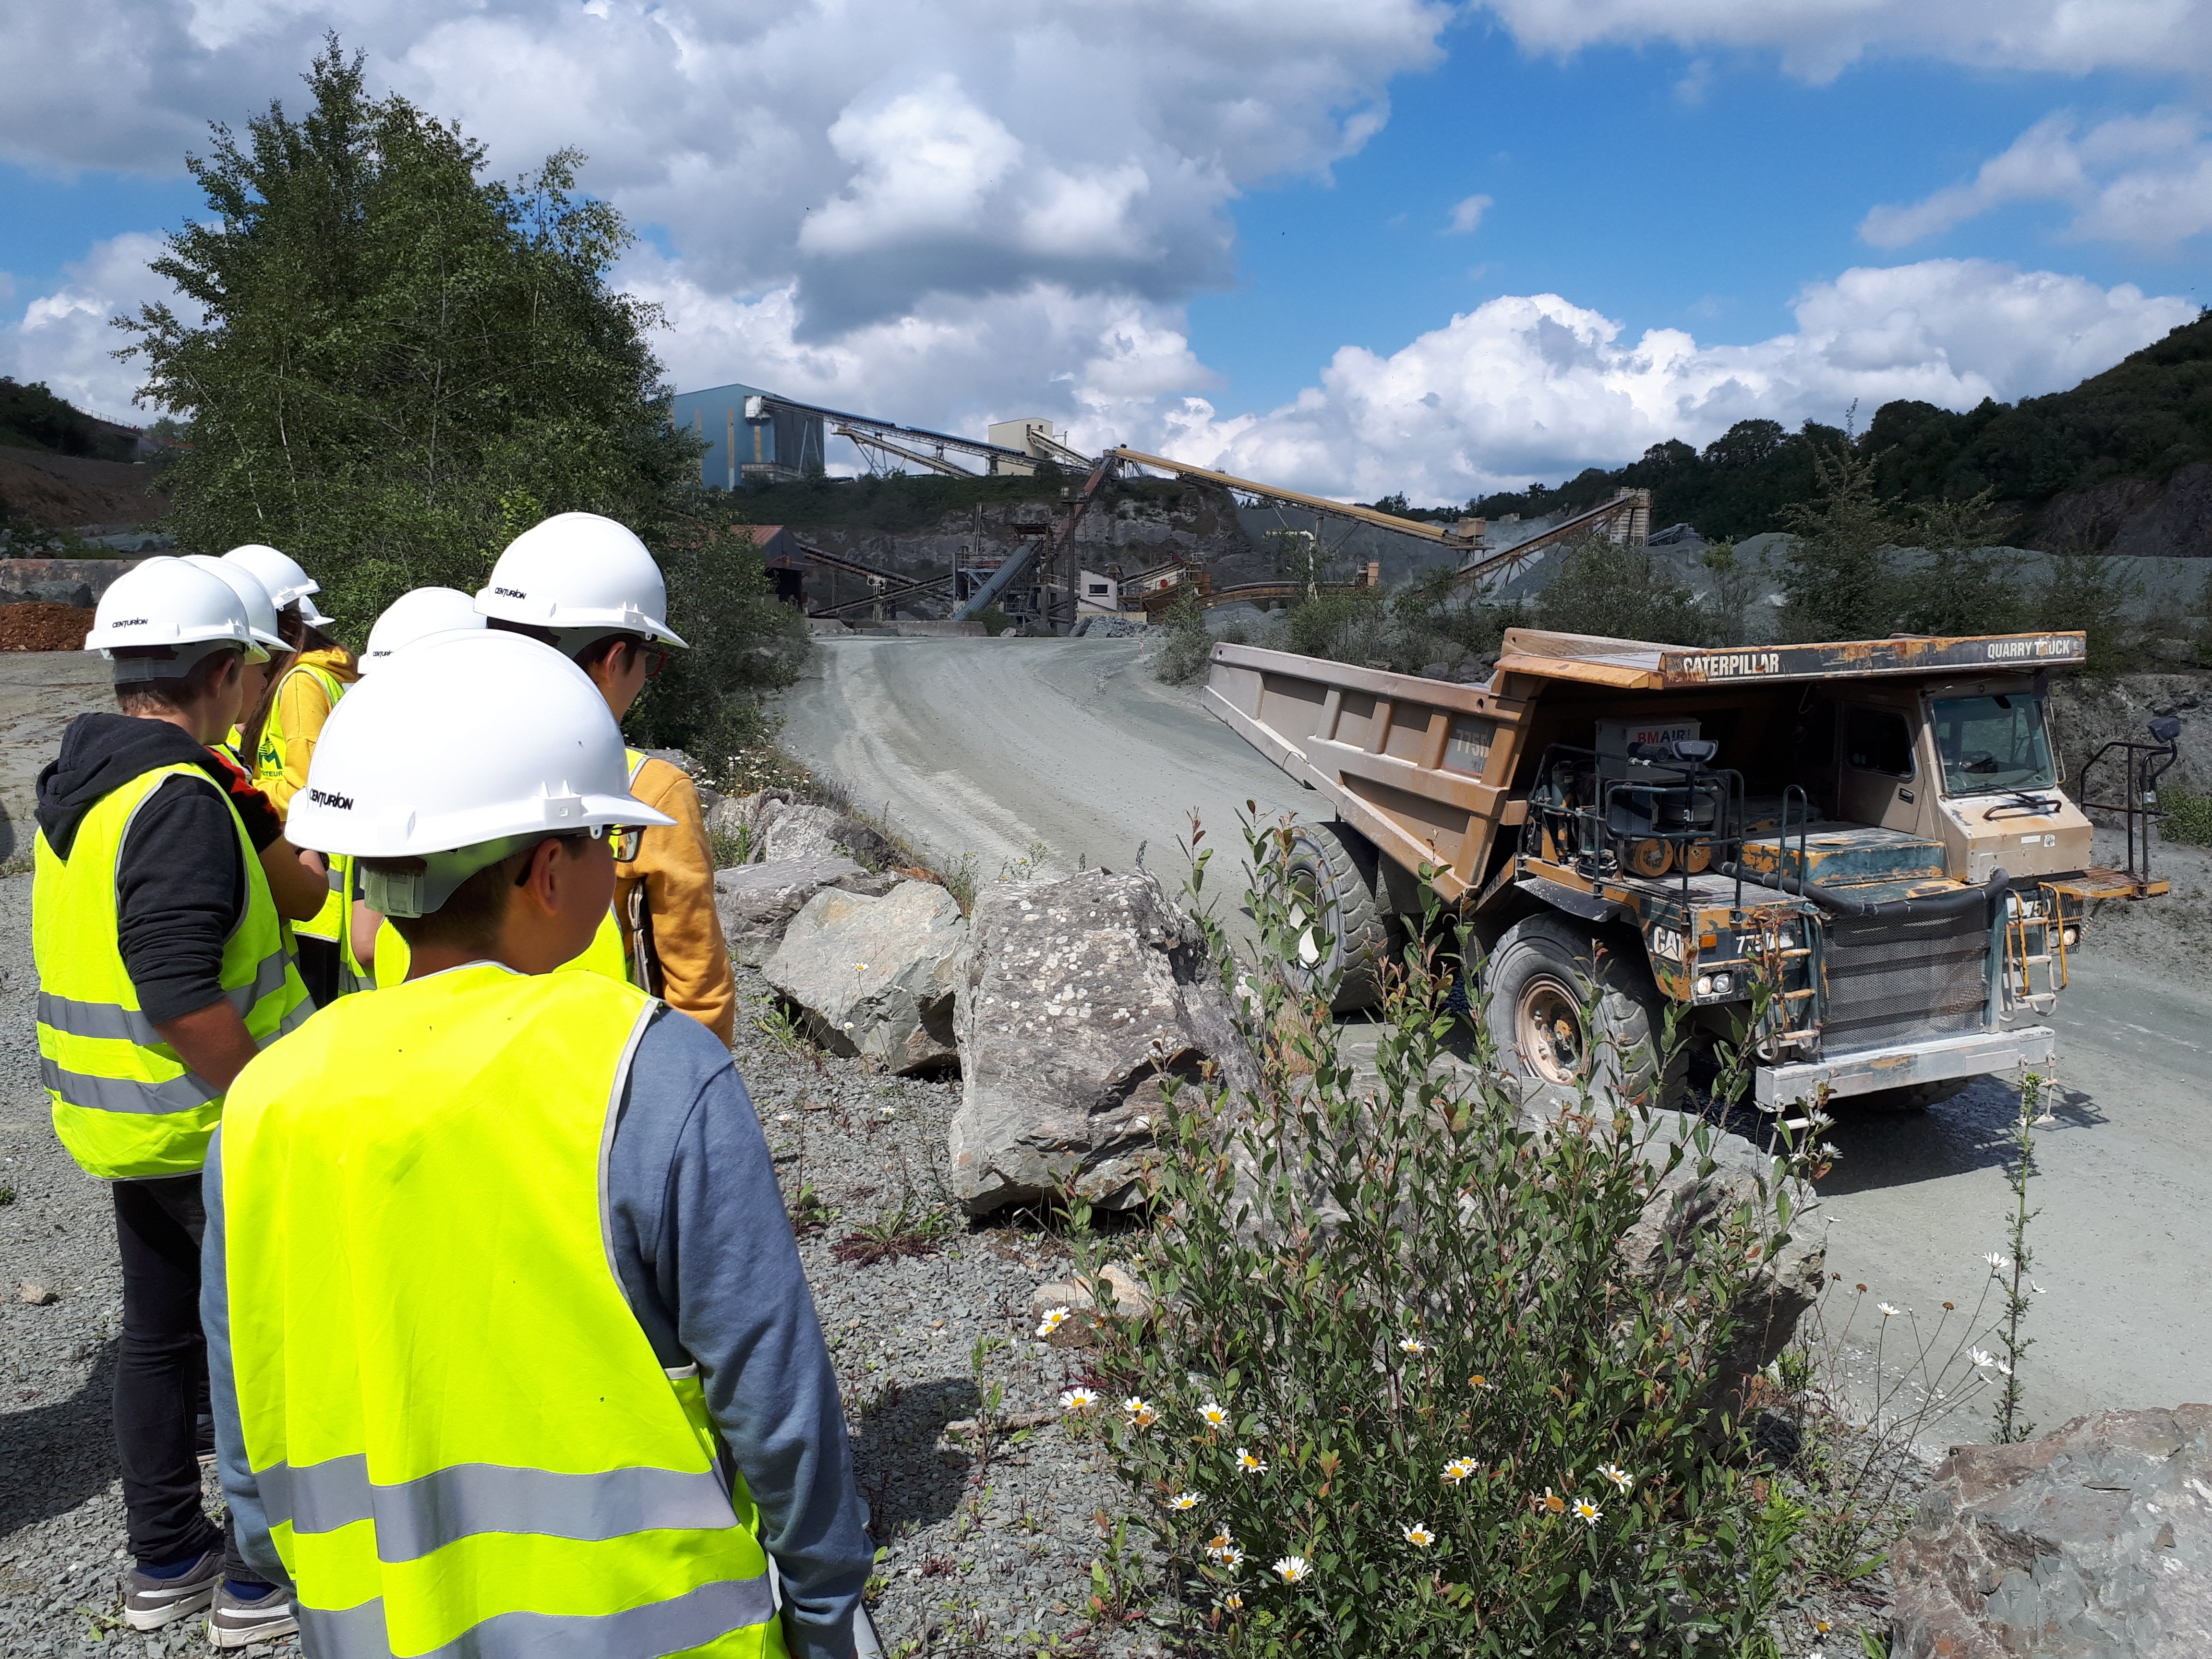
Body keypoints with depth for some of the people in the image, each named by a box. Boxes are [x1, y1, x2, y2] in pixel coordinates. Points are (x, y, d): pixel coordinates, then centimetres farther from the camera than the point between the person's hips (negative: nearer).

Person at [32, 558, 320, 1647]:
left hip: (122, 1121, 9)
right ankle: (262, 1575, 18)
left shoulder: (81, 782, 7)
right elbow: (182, 997, -29)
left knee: (161, 1332, 20)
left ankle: (165, 1559, 34)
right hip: (212, 1128, -9)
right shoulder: (183, 803, -23)